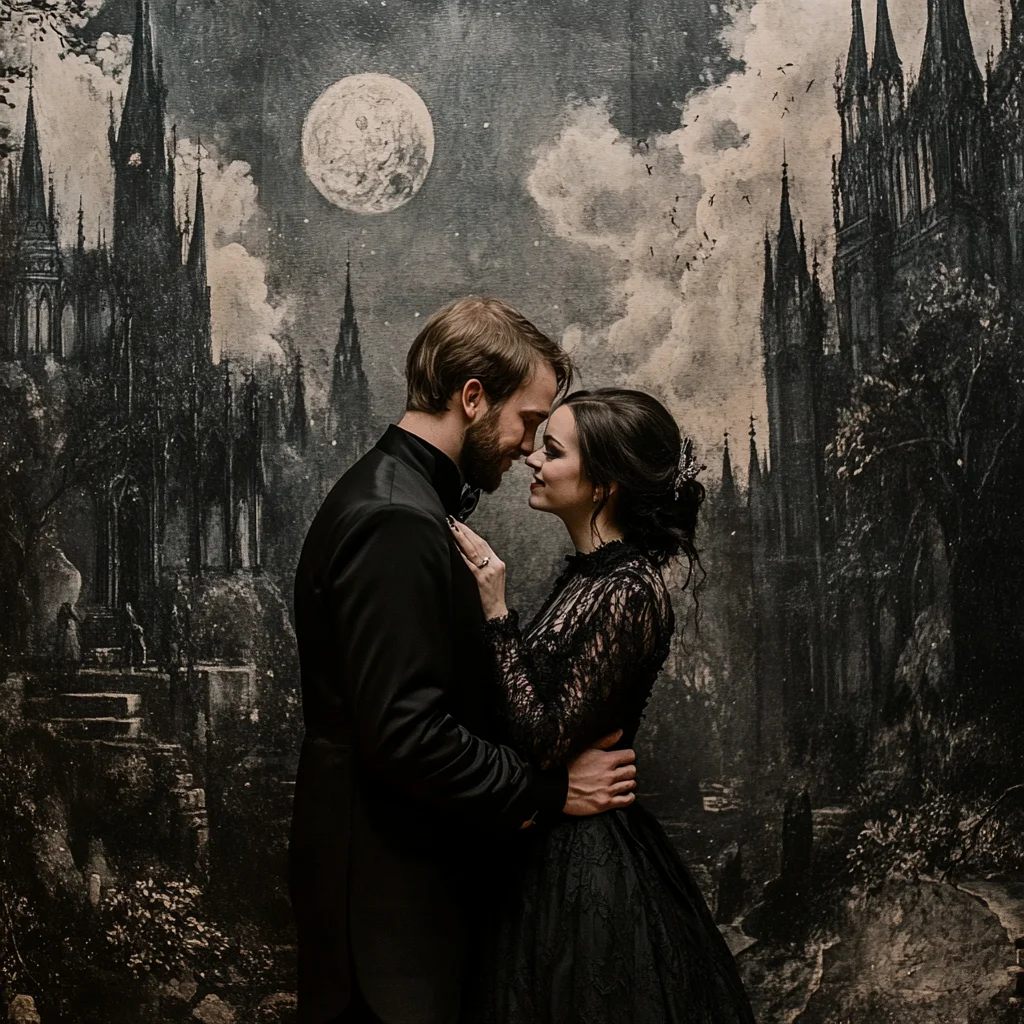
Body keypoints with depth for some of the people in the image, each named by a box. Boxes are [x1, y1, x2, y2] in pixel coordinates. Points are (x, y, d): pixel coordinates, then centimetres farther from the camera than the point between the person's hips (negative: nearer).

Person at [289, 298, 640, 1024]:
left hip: (410, 861, 10)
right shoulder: (394, 522, -23)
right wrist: (548, 792, -17)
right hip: (386, 877, -10)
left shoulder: (402, 496, 10)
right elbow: (405, 731, -27)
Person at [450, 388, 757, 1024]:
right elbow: (545, 704, 6)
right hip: (555, 846, 9)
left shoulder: (630, 593, -22)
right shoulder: (589, 572, 5)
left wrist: (496, 610, -23)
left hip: (583, 859, -9)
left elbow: (548, 740, -24)